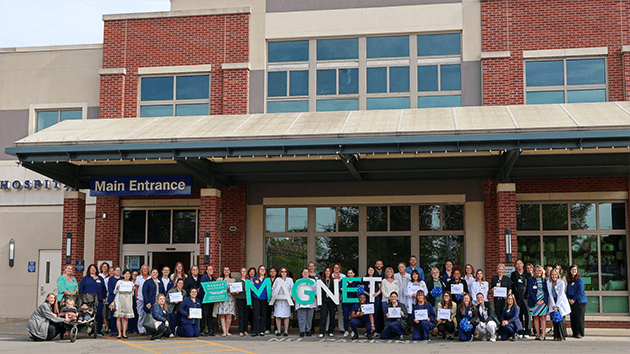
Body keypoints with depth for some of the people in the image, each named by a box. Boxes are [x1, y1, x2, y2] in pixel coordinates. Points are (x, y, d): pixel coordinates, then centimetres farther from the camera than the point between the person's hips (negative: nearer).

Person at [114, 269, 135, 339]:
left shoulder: (131, 283, 12)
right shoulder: (119, 282, 6)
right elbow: (115, 292, 9)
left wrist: (132, 290, -3)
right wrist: (117, 288, -10)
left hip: (128, 301, 2)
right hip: (119, 300, -2)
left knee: (126, 317, 1)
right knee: (119, 317, -6)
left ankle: (124, 333, 4)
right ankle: (119, 333, -3)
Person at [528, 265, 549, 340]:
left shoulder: (545, 280, 10)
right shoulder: (531, 280, 6)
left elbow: (547, 291, 5)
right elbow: (530, 291, -1)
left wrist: (543, 300, -9)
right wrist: (536, 301, -10)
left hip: (543, 301, 0)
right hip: (534, 302, 0)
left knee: (543, 317, -5)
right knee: (536, 318, 0)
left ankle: (543, 335, -6)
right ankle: (538, 334, 3)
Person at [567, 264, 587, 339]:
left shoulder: (579, 279, -5)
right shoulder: (569, 280, 12)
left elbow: (580, 290, -11)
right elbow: (567, 290, 16)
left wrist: (574, 299, -12)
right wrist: (569, 299, 1)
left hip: (579, 300, -5)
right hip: (571, 301, 5)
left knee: (579, 317, -6)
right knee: (572, 317, 4)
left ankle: (580, 333, -2)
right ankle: (574, 332, 10)